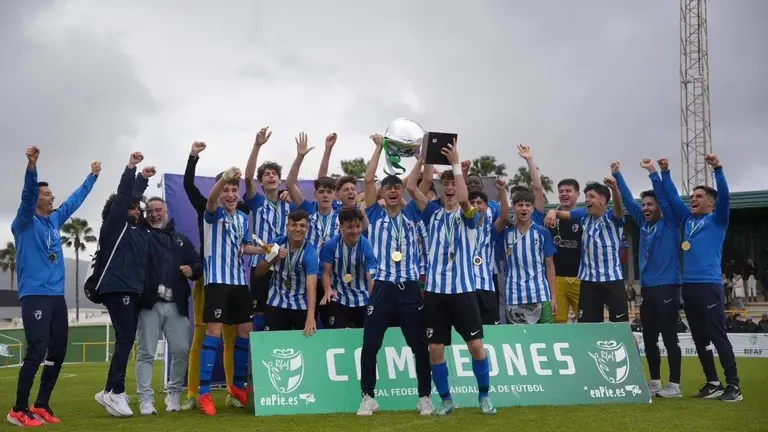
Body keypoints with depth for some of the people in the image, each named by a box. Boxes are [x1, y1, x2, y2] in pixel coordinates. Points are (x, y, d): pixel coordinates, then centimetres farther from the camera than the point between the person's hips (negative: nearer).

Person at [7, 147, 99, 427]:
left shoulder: (55, 220, 15)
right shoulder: (25, 223, -4)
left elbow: (75, 199, 29)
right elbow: (26, 197, -22)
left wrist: (92, 176, 37)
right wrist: (31, 167, -39)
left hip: (57, 296, 8)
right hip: (35, 296, -8)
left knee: (58, 352, 9)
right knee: (37, 352, -13)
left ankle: (41, 405, 20)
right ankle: (19, 410, -1)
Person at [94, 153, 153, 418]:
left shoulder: (139, 230, 17)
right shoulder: (114, 227, -1)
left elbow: (134, 200, 32)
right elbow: (122, 198, -11)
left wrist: (143, 179, 30)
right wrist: (131, 168, -14)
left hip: (133, 291, 8)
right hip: (117, 289, -8)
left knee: (126, 341, 7)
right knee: (125, 339, -14)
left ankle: (113, 391, 11)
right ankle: (114, 392, -14)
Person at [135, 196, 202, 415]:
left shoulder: (181, 240, 21)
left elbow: (199, 263, 18)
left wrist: (192, 270, -4)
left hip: (176, 306, 3)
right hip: (149, 304, -3)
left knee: (182, 351, 1)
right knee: (146, 353, -2)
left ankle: (174, 394, 19)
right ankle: (146, 399, 1)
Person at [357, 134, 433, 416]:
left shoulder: (412, 215, 12)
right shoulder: (375, 215, 7)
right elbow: (368, 181, -1)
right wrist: (379, 148, 0)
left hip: (410, 289, 1)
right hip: (382, 288, -1)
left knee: (420, 346, 5)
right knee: (370, 346, -2)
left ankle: (425, 397, 17)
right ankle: (369, 397, 13)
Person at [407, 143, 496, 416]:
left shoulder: (468, 216, 2)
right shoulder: (433, 214, 9)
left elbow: (464, 198, -21)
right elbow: (411, 188, -1)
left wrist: (456, 164, -19)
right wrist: (422, 157, -5)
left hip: (463, 289, -2)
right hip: (435, 290, 2)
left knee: (476, 345, -1)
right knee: (435, 349, 2)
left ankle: (484, 396, 18)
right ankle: (446, 400, 17)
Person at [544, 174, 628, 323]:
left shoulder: (612, 217, -6)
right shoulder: (584, 215, 7)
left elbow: (618, 206, -26)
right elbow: (562, 213, 6)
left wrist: (614, 189, -48)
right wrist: (553, 212, -20)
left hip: (612, 279, -4)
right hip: (588, 279, 4)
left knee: (620, 322, 0)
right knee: (586, 323, 8)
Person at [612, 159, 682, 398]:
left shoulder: (669, 223, -2)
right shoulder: (644, 223, 12)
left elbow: (666, 197, -14)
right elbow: (628, 201, 13)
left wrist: (653, 172, -18)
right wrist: (617, 175, 10)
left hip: (667, 288, -6)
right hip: (647, 289, 7)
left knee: (669, 338, -3)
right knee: (649, 339, 10)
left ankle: (674, 385, 2)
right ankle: (655, 382, 19)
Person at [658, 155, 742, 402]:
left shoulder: (718, 220, 4)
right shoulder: (688, 220, 18)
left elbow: (724, 196, -10)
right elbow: (672, 197, 20)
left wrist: (717, 169, -21)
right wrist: (665, 173, 12)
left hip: (710, 286, -6)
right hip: (688, 286, 6)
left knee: (718, 337, -7)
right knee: (700, 339, 9)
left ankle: (733, 386, -3)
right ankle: (713, 383, 16)